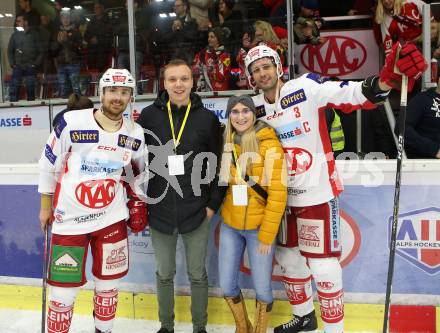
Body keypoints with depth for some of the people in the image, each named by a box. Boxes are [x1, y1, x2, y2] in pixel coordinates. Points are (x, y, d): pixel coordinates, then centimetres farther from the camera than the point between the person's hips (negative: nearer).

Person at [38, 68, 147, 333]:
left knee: (109, 284, 15)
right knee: (64, 290, 3)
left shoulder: (135, 134, -1)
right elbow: (49, 164, -1)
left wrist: (137, 200, 8)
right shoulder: (71, 123, -13)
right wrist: (46, 206, 6)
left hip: (112, 219, 3)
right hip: (69, 219, -3)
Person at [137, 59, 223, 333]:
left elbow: (218, 164, 1)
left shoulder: (208, 118, -3)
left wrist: (213, 204, -3)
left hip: (196, 212, -1)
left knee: (197, 274, 12)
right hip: (159, 211, 1)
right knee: (164, 274, 16)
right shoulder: (149, 116, -2)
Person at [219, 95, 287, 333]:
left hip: (259, 227, -4)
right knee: (226, 286, 10)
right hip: (230, 225, 4)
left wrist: (266, 235, -15)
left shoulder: (269, 144, -12)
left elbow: (278, 193, -14)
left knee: (262, 288, 5)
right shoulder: (226, 143, 3)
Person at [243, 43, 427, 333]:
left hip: (317, 192, -7)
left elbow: (350, 94, -26)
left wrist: (382, 83, -43)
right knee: (288, 257, 20)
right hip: (281, 195, 7)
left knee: (322, 266, -1)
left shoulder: (306, 87, -14)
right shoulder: (255, 107, 4)